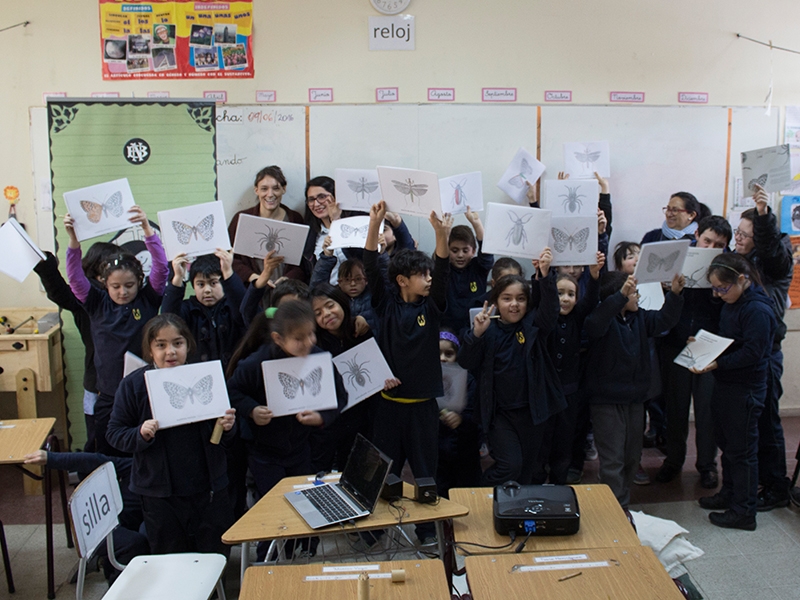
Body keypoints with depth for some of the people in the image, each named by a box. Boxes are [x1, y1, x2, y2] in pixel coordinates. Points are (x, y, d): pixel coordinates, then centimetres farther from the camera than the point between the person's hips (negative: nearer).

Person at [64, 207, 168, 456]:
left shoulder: (149, 301, -2)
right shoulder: (97, 304, 3)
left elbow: (161, 267, -13)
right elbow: (75, 277, -7)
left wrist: (147, 228, -24)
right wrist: (73, 239, -21)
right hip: (108, 396, 2)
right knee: (107, 457, 8)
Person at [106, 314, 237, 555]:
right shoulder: (133, 385, -4)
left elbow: (221, 435, 8)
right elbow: (115, 434, -2)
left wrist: (227, 427, -14)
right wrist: (141, 434, -21)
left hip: (209, 487, 1)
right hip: (159, 493, -1)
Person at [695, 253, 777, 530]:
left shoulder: (757, 310, -21)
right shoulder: (732, 304, 9)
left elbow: (751, 353, -26)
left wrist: (716, 364, -31)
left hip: (745, 390, -9)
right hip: (726, 384, 9)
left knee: (742, 449, 0)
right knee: (726, 443, 20)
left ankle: (744, 512, 12)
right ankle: (729, 494, 36)